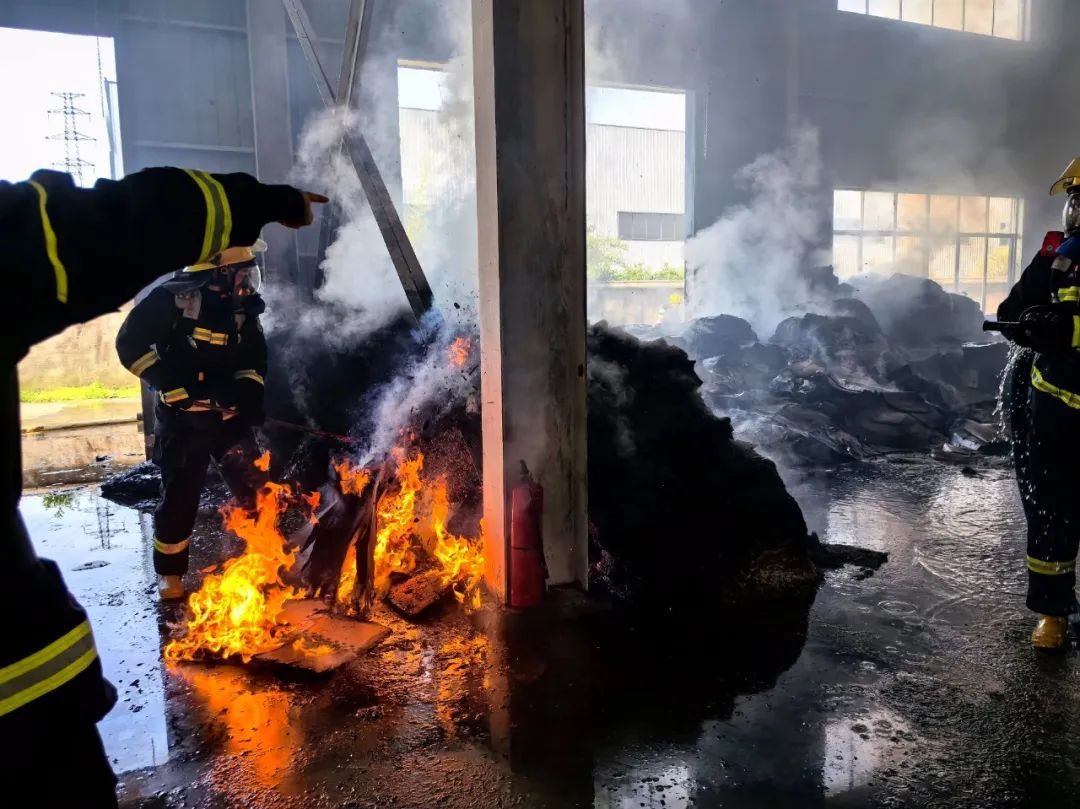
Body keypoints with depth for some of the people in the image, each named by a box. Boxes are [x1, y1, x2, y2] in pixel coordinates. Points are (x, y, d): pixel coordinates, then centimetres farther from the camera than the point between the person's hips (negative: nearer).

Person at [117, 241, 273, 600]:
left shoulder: (243, 307, 4)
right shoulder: (173, 297, -13)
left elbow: (255, 359, 13)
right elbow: (130, 343, -12)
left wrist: (249, 390, -6)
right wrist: (175, 387, -18)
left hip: (228, 416, 5)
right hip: (182, 418, -4)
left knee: (257, 489, 2)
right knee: (180, 497, 4)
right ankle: (169, 573, 23)